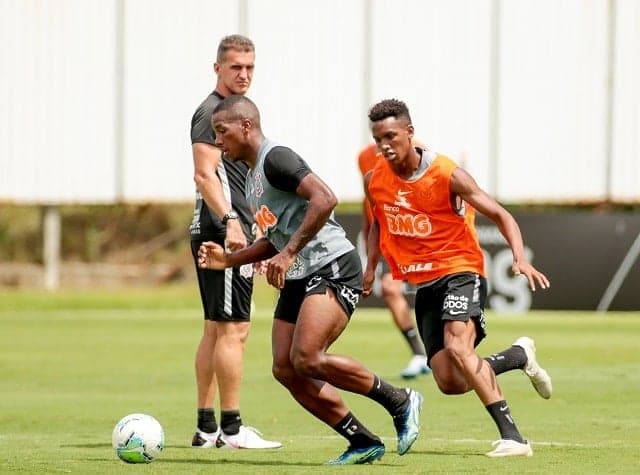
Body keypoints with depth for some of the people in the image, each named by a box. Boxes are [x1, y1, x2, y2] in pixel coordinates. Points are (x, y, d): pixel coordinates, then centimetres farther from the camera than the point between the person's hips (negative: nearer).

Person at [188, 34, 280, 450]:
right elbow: (205, 174, -20)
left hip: (227, 231, 11)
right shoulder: (212, 112, -11)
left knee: (216, 329, 11)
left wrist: (251, 227, 29)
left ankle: (206, 427, 13)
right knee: (233, 329, -10)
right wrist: (229, 222, -29)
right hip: (223, 231, -11)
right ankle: (231, 428, -10)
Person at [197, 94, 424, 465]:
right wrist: (229, 260, 16)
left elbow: (325, 199, -23)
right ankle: (364, 443, 6)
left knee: (306, 358, -23)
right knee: (285, 370, 0)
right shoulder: (253, 175, 21)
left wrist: (288, 254, -23)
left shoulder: (275, 158, -11)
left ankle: (400, 402, -6)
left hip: (333, 269, -10)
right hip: (299, 279, 10)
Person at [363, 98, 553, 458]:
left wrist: (521, 259, -27)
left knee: (457, 347, -31)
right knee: (449, 382, -4)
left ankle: (512, 436, -29)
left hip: (460, 271, -6)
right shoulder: (376, 181, 1)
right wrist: (371, 267, 9)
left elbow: (501, 216, -12)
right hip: (424, 284, 6)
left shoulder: (447, 175, -15)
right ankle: (519, 355, 24)